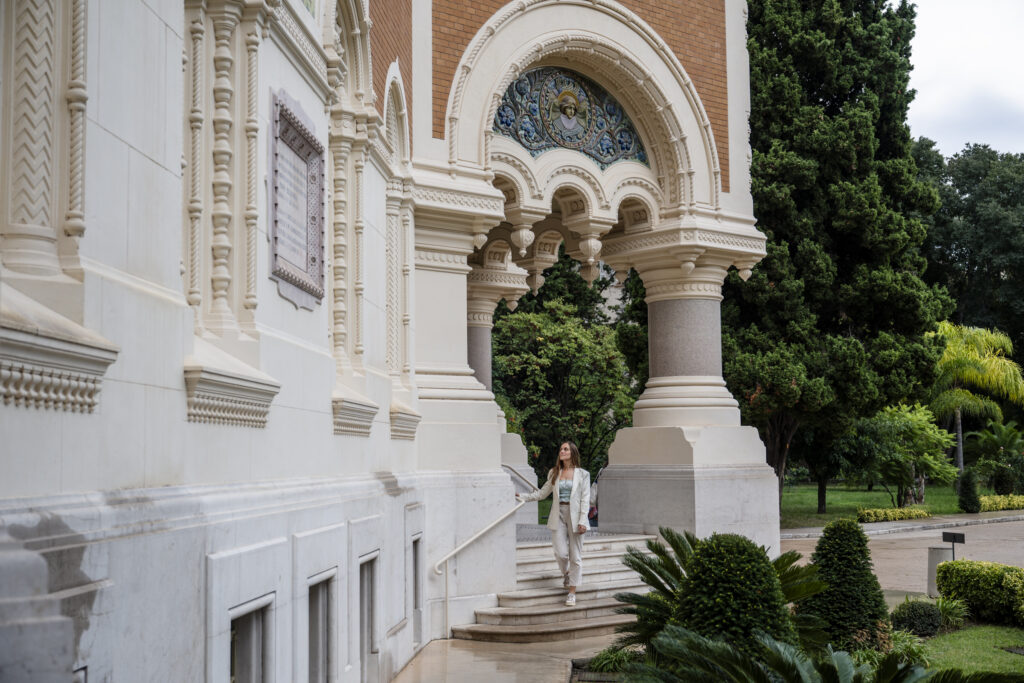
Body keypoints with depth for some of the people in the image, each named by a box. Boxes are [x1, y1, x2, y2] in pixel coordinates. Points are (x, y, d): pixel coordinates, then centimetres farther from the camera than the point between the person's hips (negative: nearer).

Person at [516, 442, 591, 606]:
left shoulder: (582, 474, 2)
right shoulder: (554, 473, 11)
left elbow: (585, 499, -2)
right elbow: (542, 493, 17)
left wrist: (582, 521, -10)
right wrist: (522, 496, 9)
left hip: (575, 515, -2)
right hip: (558, 515, 2)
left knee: (575, 555, -1)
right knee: (561, 552, -8)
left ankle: (572, 592, 6)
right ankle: (566, 573, 26)